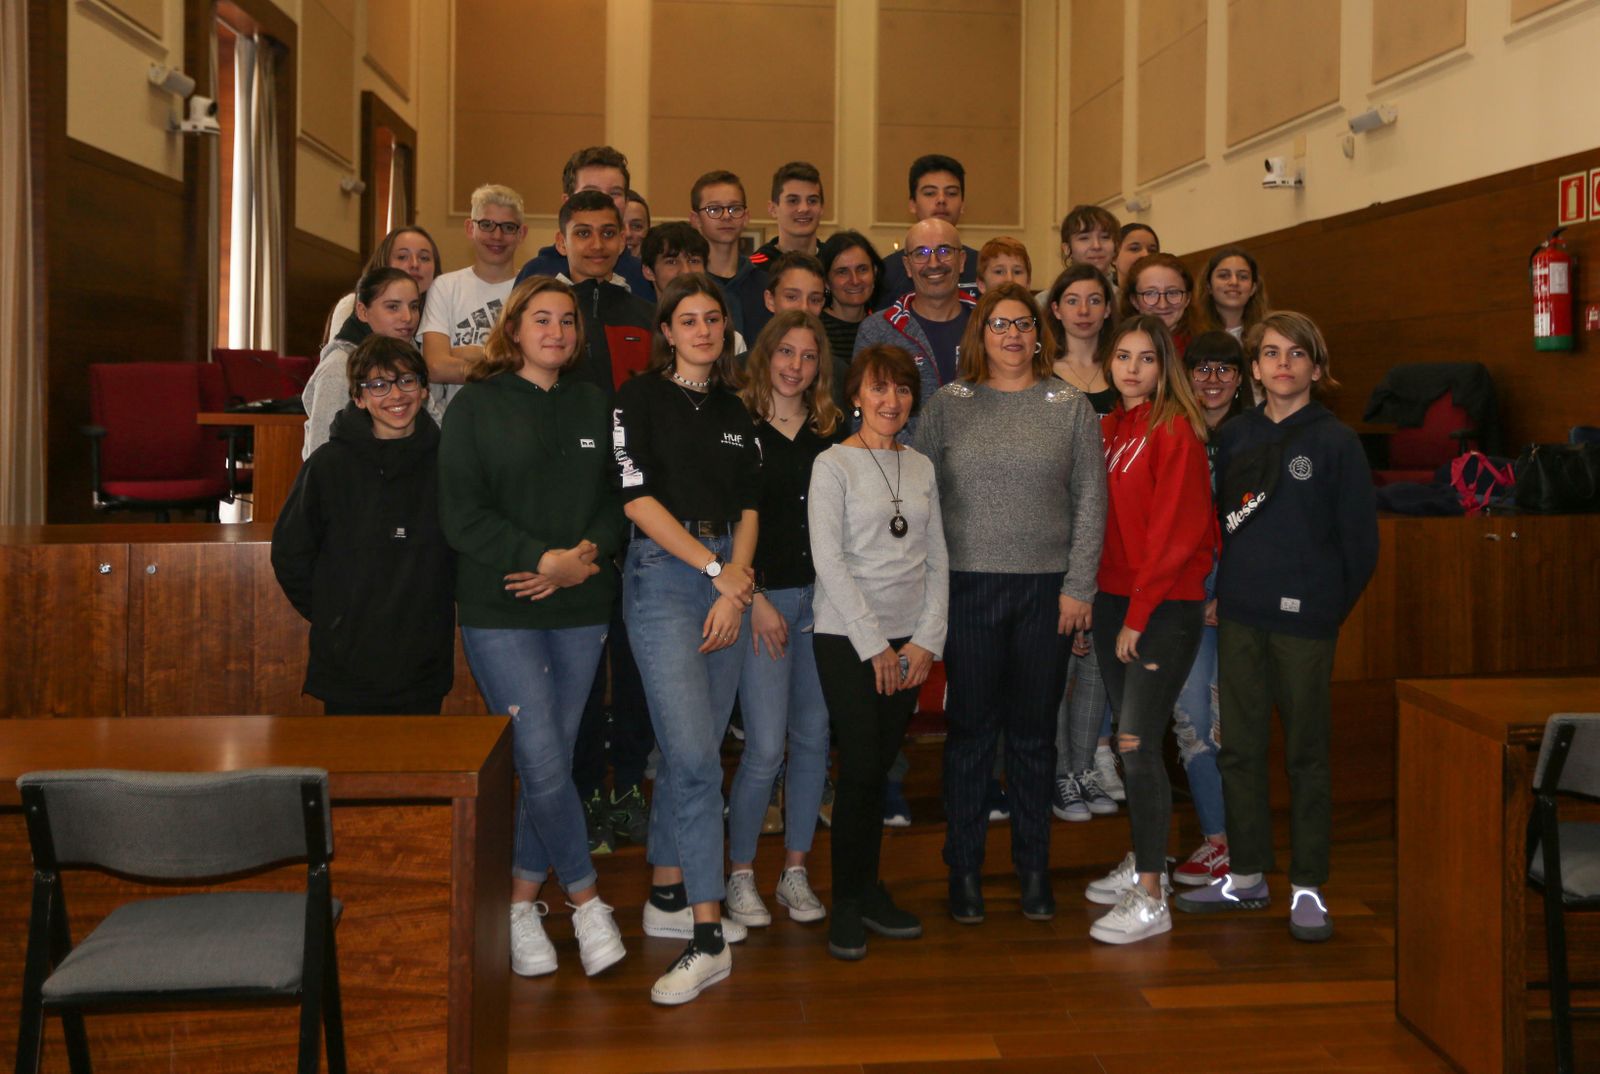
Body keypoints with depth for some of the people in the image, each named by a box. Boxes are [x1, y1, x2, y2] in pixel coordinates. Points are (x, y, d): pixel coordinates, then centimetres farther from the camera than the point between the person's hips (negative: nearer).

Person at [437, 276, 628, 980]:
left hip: (581, 607, 4)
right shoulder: (477, 405, 1)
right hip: (500, 611, -3)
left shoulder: (594, 405, 13)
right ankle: (585, 898, 9)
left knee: (551, 760, 6)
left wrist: (584, 558, -10)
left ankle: (522, 901, 21)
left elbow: (616, 500, 9)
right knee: (541, 764, -9)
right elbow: (461, 513, -6)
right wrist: (543, 558, -13)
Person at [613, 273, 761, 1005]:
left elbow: (748, 506, 12)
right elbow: (636, 498, -9)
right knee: (694, 755, -12)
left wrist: (737, 582, -4)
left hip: (727, 578, 6)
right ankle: (707, 936, -8)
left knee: (694, 748, 9)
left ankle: (667, 896, 23)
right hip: (663, 573, -5)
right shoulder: (641, 398, -1)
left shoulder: (734, 411, 15)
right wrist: (716, 571, -10)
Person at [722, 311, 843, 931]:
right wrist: (753, 598, -9)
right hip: (761, 598, -4)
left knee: (813, 738, 7)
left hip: (821, 599, 4)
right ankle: (740, 875, 12)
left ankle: (795, 870, 21)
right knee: (766, 746, -6)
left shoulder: (832, 432, 10)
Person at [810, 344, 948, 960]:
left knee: (879, 768, 9)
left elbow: (937, 560, 10)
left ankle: (869, 892, 22)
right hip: (846, 638, -4)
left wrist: (927, 639, -1)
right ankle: (847, 903, 9)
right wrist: (875, 643, -11)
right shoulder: (832, 465, -4)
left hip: (909, 641, 4)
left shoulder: (921, 468, 11)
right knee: (860, 769, -5)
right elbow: (829, 562, -10)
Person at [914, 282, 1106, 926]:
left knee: (1035, 729, 8)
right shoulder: (947, 406, 5)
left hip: (1048, 589, 1)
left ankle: (1034, 867, 22)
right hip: (969, 584, 0)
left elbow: (1091, 502, 3)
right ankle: (964, 868, 18)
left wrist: (1079, 586, -3)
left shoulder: (1071, 407, 6)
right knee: (970, 727, 4)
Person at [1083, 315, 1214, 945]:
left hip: (1165, 607, -7)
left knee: (1138, 744, -9)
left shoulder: (1175, 431, -10)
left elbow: (1175, 532, -15)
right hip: (1114, 599, 7)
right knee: (1128, 741, 14)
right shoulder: (1110, 428, 12)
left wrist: (1138, 615, -15)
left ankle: (1150, 899, -1)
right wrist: (1099, 601, 8)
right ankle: (1142, 861, 29)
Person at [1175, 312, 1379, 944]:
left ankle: (1307, 888, 15)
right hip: (1239, 616, 4)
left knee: (1306, 754, 4)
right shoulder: (1234, 436, 9)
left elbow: (1360, 540, -3)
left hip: (1303, 620, -4)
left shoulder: (1335, 441, -4)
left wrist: (1328, 606, -1)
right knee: (1239, 748, 10)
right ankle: (1246, 877, 22)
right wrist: (1227, 588, 8)